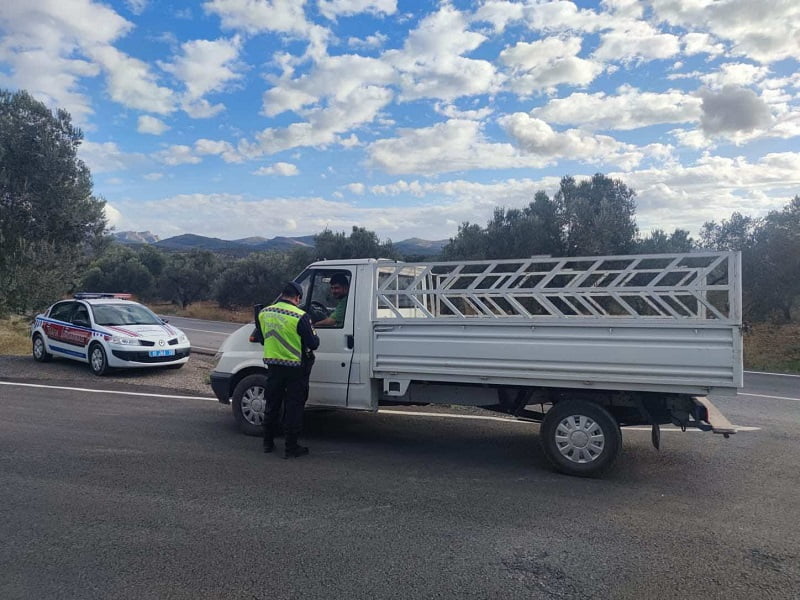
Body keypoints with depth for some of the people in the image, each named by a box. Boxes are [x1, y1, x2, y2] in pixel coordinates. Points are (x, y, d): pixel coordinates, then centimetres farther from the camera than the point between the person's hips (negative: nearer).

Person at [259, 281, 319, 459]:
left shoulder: (264, 313, -1)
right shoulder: (300, 316, -19)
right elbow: (313, 344, -15)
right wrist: (315, 337, 7)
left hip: (273, 366, 5)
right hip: (295, 368, -5)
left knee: (272, 404, 18)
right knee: (293, 407, 4)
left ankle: (268, 443, 28)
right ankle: (291, 447, 10)